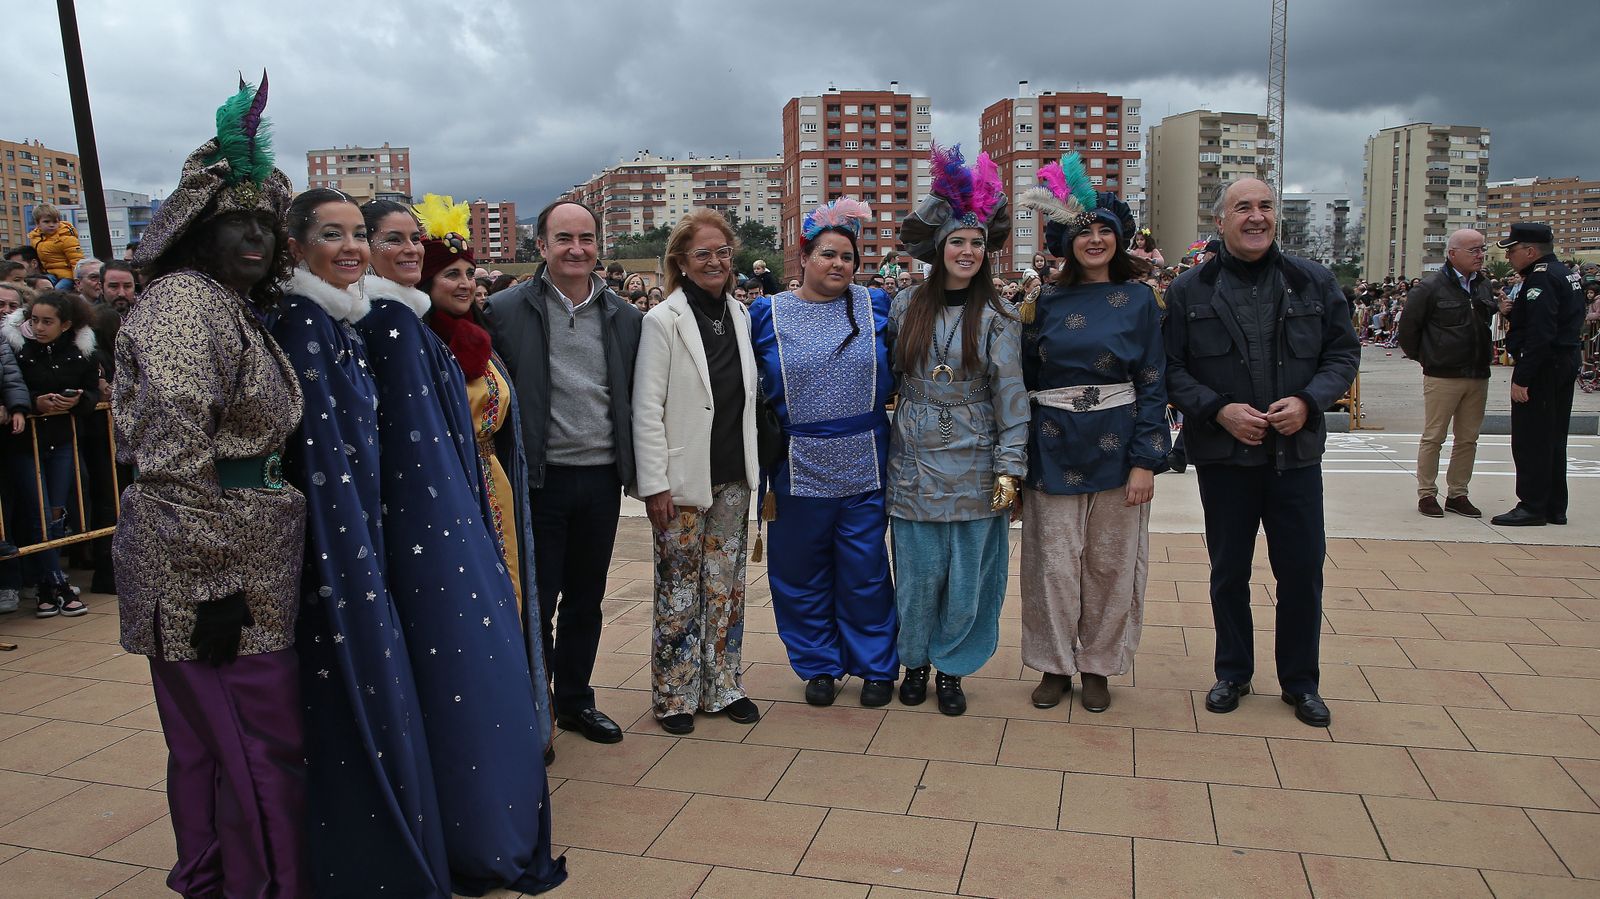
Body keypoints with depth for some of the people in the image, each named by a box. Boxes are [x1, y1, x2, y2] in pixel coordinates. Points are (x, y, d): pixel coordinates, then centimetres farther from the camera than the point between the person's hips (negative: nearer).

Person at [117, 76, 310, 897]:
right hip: (217, 571, -10)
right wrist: (210, 582, -21)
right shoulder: (184, 302, -14)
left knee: (210, 744, 19)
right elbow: (174, 453, -22)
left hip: (252, 566, 10)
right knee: (263, 747, -2)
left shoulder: (236, 308, 16)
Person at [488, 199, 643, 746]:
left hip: (602, 478, 4)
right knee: (537, 603, 7)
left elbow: (632, 399, 11)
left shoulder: (625, 317, 6)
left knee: (586, 599, 15)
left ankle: (575, 701, 32)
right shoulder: (507, 311, -5)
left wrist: (636, 471, 7)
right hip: (541, 479, -3)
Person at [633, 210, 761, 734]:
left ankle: (722, 685, 24)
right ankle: (675, 693, 17)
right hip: (684, 478, -5)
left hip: (733, 475, 5)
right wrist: (655, 484, -14)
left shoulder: (741, 315, 9)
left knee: (726, 584, 12)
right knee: (679, 585, 4)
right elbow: (646, 409, -10)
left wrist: (753, 466, 9)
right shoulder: (663, 321, -7)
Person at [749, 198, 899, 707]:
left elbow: (895, 376, 15)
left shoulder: (875, 308, 3)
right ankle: (818, 665, 27)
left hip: (863, 468, 0)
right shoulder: (768, 315, 2)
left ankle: (875, 666, 24)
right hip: (798, 469, 0)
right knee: (803, 573, 10)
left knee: (864, 571, 7)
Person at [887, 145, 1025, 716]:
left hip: (974, 469, -1)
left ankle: (951, 667, 24)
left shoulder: (995, 319, -2)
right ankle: (915, 660, 28)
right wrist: (888, 438, 5)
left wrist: (1009, 470, -9)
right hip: (914, 464, 1)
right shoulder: (905, 307, 3)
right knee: (917, 573, 6)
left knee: (967, 574, 5)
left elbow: (1012, 399, -4)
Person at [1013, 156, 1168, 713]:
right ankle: (1055, 664, 20)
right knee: (1054, 562, 4)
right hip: (1055, 449, 1)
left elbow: (1152, 384, -2)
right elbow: (1026, 378, 11)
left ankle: (1098, 666, 23)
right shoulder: (1047, 302, 6)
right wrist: (1024, 327, -5)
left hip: (1116, 447, -1)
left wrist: (1146, 460, -8)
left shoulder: (1138, 300, 2)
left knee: (1110, 562, 7)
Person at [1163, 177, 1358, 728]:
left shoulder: (1314, 283, 4)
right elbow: (1171, 368, -3)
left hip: (1297, 451, 1)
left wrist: (1308, 401, -12)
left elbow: (1343, 352, 5)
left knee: (1302, 569, 7)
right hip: (1223, 454, -1)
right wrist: (1218, 410, -17)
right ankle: (1233, 673, 28)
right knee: (1228, 570, 11)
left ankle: (1300, 681, 25)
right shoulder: (1190, 289, -1)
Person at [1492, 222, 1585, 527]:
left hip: (1543, 367, -10)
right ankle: (1554, 508, 21)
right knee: (1552, 440, 15)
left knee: (1530, 441, -4)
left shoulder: (1542, 277, -16)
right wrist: (1513, 311, 4)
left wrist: (1521, 378, -24)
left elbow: (1540, 333, -24)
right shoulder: (1566, 273, 15)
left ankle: (1532, 507, 1)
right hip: (1566, 364, 10)